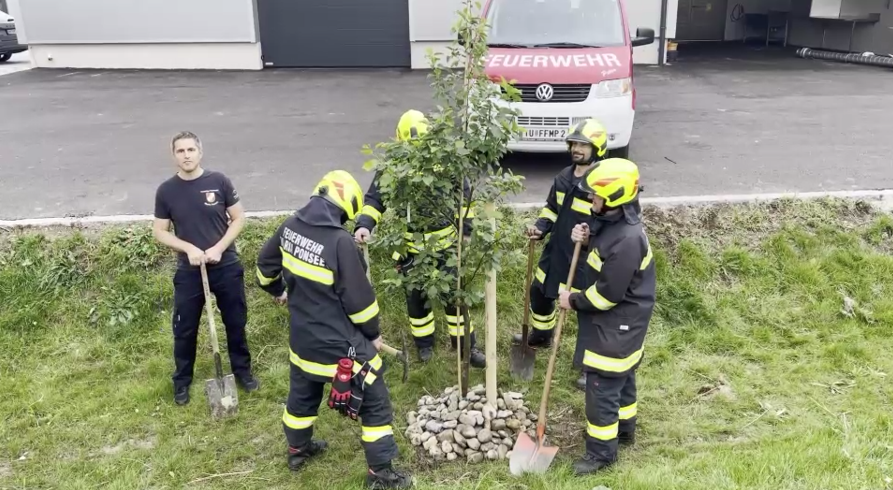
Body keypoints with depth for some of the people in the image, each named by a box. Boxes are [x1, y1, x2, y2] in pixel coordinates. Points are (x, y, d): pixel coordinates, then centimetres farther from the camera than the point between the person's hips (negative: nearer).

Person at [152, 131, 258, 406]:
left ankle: (242, 370, 32)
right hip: (189, 271, 0)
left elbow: (239, 218, -1)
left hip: (226, 266, 0)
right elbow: (159, 232, 2)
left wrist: (219, 248, -13)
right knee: (184, 328, 10)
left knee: (236, 322, 12)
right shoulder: (166, 191, -3)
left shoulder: (219, 181, -6)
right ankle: (182, 381, 29)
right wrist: (189, 248, -15)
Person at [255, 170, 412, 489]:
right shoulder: (340, 241, -27)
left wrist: (277, 290, 35)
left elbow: (266, 263, 15)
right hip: (340, 343, -7)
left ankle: (297, 450, 50)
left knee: (302, 393, 29)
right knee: (374, 403, 9)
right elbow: (358, 297, -20)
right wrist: (373, 332, -3)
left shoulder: (290, 226, -4)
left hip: (302, 337, 8)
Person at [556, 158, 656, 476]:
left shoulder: (627, 239, -31)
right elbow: (599, 260, 14)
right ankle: (623, 428, 45)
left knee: (602, 387, 1)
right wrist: (585, 240, -5)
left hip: (617, 324, -10)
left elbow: (608, 293, -27)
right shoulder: (611, 221, 0)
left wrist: (574, 301, -13)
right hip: (617, 321, 10)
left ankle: (602, 451, 16)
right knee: (621, 377, 26)